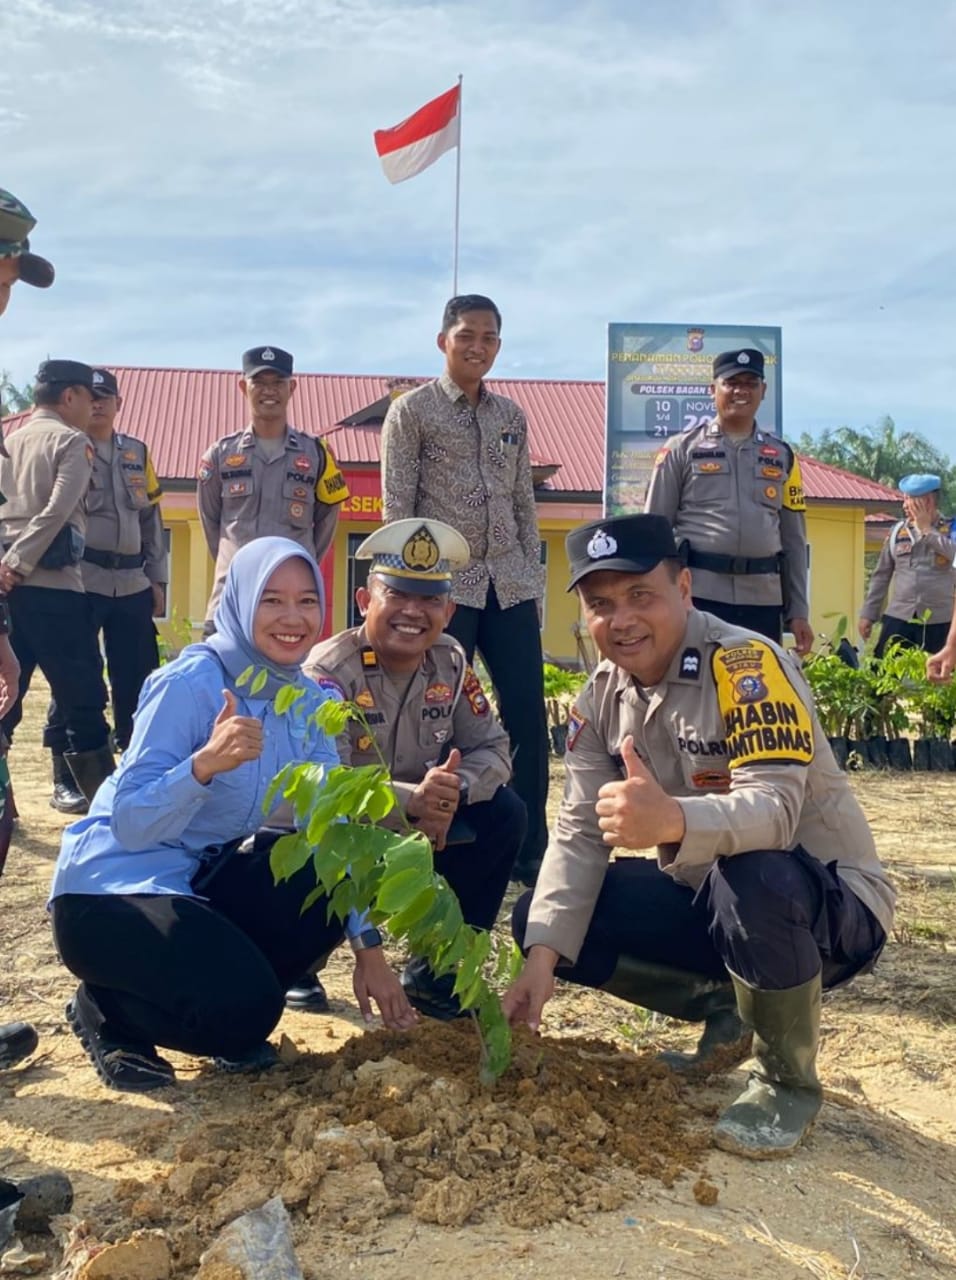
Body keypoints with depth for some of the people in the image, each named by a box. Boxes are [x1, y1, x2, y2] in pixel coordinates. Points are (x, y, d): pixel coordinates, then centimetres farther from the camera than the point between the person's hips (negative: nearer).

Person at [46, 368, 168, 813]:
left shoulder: (138, 453, 16)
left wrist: (157, 578, 14)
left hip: (132, 586, 4)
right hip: (79, 583, -4)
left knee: (137, 681, 7)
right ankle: (66, 781, 9)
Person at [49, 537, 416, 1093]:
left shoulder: (310, 700, -1)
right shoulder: (190, 683, -22)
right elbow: (130, 826, -25)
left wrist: (369, 946, -9)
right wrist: (205, 763, -43)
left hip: (202, 879, 7)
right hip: (113, 887, -7)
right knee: (243, 1007, -26)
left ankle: (228, 1016, 6)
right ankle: (107, 1011, 5)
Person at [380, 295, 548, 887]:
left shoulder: (512, 416, 14)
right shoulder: (412, 411, 0)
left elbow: (525, 504, 16)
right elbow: (397, 507, -4)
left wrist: (534, 580, 11)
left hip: (510, 583, 5)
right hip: (445, 584, -4)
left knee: (529, 715, 3)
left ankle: (531, 852, 14)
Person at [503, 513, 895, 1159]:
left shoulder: (746, 665, -24)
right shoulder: (600, 699, -3)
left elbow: (777, 805, -36)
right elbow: (580, 833, -6)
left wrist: (673, 820, -57)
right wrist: (543, 957, -18)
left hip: (829, 900, -6)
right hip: (707, 895, 7)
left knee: (752, 877, -40)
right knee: (539, 917, -5)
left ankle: (789, 1080, -9)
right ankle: (727, 1010, 11)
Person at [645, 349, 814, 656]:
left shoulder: (782, 456, 14)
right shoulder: (682, 449, 5)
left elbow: (794, 540, 15)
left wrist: (799, 612, 10)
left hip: (764, 599, 3)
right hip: (698, 593, -3)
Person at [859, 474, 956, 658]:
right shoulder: (897, 530, 8)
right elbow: (881, 575, 12)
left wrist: (926, 528, -12)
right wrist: (868, 613, 10)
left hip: (937, 622, -2)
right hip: (898, 618, 3)